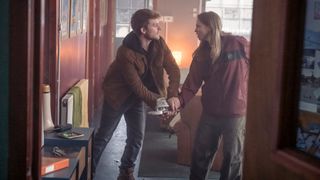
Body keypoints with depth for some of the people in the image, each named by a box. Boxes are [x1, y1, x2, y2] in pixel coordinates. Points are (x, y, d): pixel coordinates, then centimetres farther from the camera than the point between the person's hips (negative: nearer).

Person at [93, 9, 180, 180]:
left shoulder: (159, 44, -12)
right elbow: (136, 85, -28)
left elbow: (174, 70, -13)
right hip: (118, 94, -5)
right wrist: (157, 103, -32)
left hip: (137, 96, 6)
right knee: (103, 136, 4)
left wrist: (172, 96, -27)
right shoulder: (126, 52, -30)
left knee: (137, 137, 7)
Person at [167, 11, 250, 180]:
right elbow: (192, 82, -3)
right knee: (200, 153, 14)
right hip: (210, 112, 4)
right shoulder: (201, 53, 3)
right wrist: (180, 100, -20)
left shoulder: (238, 44, -10)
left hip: (236, 112, -4)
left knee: (232, 157, 9)